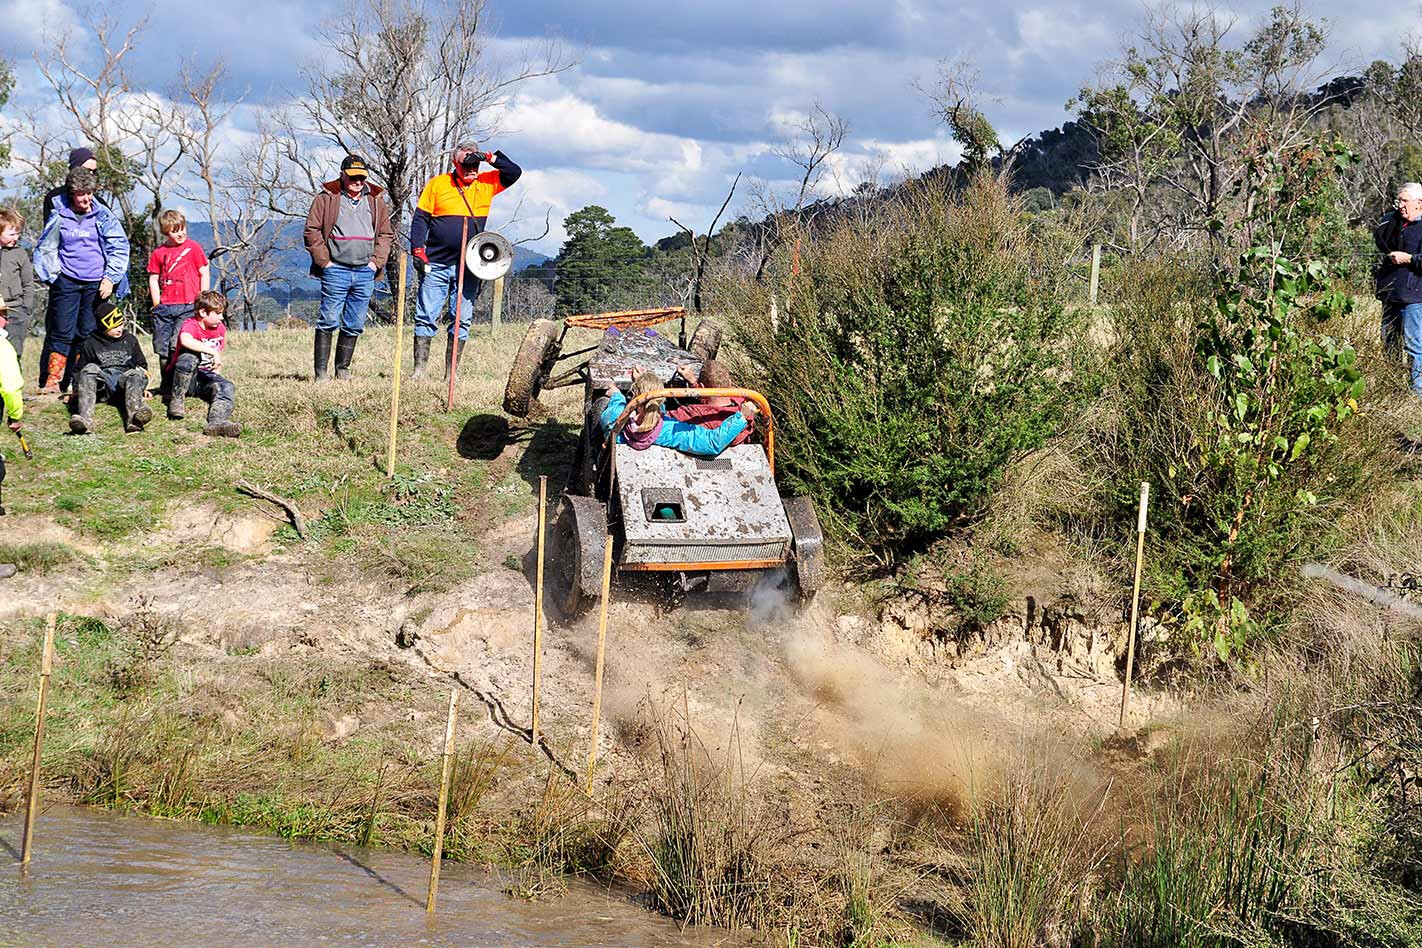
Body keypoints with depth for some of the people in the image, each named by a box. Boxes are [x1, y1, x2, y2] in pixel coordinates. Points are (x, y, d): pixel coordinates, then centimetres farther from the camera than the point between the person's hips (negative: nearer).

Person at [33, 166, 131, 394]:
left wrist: (110, 278, -5)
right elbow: (45, 248, 15)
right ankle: (52, 381, -3)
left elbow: (120, 248, 3)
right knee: (61, 332, -4)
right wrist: (50, 274, 4)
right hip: (66, 281, 0)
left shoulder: (104, 217, 2)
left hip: (96, 283, 0)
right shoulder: (59, 217, 4)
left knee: (87, 333, 2)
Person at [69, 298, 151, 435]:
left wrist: (143, 386, 17)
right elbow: (79, 370, 20)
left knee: (135, 374, -32)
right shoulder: (90, 344, 14)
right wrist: (77, 391, 11)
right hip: (100, 385, -1)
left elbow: (142, 364, 27)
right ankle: (85, 419, -55)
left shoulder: (130, 340, 19)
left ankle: (134, 416, -63)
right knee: (90, 369, -31)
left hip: (124, 382, 1)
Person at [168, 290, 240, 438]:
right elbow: (186, 341, -40)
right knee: (189, 357, -38)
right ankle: (176, 400, -22)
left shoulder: (220, 329, 6)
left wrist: (215, 374, 1)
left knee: (227, 387, -24)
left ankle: (217, 422, -51)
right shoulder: (191, 325, -15)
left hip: (205, 376, 6)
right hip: (182, 376, -5)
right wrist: (212, 351, -42)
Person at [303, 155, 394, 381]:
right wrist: (324, 261, -7)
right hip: (336, 270, -4)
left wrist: (376, 261, 4)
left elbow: (386, 234, 16)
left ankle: (343, 369, 18)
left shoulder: (375, 200, 14)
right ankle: (320, 372, -4)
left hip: (365, 271, 4)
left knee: (355, 325, 7)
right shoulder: (326, 198, 2)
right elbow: (312, 231, 0)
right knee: (328, 322, -7)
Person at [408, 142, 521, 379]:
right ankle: (419, 369, 0)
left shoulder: (486, 184, 8)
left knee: (462, 321, 2)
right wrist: (418, 251, -7)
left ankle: (451, 373, 8)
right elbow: (420, 219, 3)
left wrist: (490, 157, -5)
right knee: (426, 317, -3)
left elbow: (514, 172, 7)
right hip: (437, 265, -2)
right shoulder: (437, 184, 2)